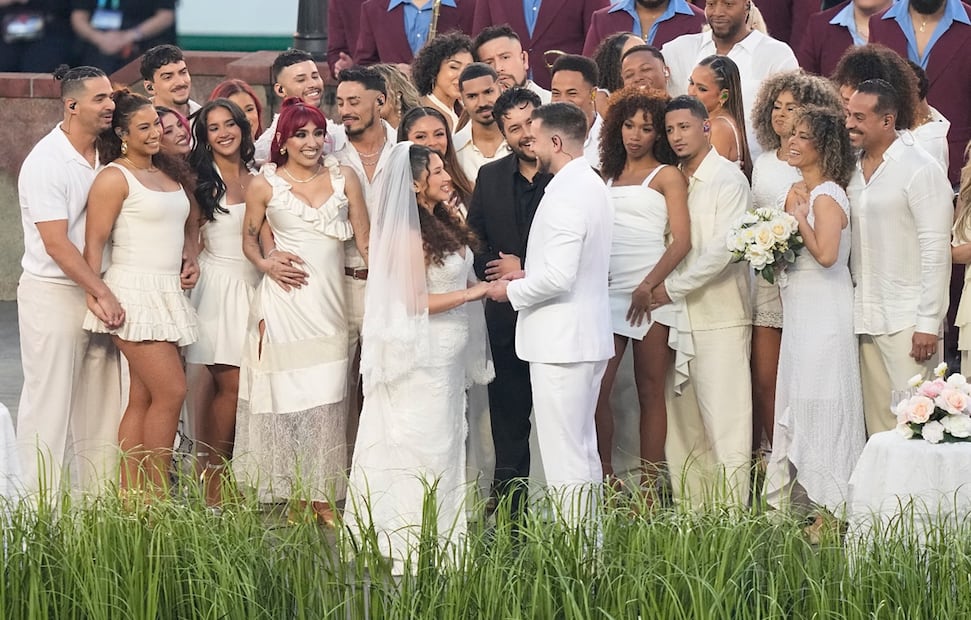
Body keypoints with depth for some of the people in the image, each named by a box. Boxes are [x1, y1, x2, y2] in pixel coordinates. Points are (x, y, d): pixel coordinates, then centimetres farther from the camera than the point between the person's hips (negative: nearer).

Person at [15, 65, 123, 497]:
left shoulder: (103, 157, 9)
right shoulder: (46, 162, -13)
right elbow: (56, 243, -17)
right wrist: (102, 294, -18)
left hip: (96, 291, 7)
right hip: (53, 294, -7)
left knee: (100, 403, 8)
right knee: (50, 402, -4)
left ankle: (97, 497, 13)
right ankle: (43, 506, 0)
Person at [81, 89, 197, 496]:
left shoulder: (170, 174, 16)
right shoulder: (115, 178, -6)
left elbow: (185, 228, 27)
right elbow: (94, 241, -10)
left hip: (168, 293, 7)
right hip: (134, 294, -7)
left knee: (143, 399, 5)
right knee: (171, 391, -13)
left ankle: (130, 496, 6)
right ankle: (157, 497, -8)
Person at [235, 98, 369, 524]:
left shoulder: (344, 178, 6)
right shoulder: (265, 184, 2)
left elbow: (364, 239, 9)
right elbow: (249, 237, 12)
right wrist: (266, 264, -7)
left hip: (329, 301, 2)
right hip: (285, 299, -2)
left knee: (326, 397, 0)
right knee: (287, 393, -1)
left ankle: (322, 496, 4)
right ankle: (292, 494, 6)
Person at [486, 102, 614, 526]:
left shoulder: (566, 194, -20)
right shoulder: (592, 185, 13)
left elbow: (558, 277, -25)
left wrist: (512, 290, -9)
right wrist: (528, 275, 13)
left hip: (561, 343, -11)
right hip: (589, 337, 11)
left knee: (564, 459, -7)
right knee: (583, 451, 16)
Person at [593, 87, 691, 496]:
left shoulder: (667, 176, 5)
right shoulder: (608, 177, 20)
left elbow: (681, 241, -4)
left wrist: (648, 286, -13)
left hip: (652, 293, -4)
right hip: (608, 291, 4)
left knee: (650, 391, -2)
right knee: (596, 387, -8)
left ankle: (648, 488, -1)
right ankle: (606, 479, 1)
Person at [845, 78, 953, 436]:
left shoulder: (920, 170, -9)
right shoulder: (854, 169, 12)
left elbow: (936, 249, -12)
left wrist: (928, 323, -15)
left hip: (907, 320, -7)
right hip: (866, 318, 7)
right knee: (877, 422, 7)